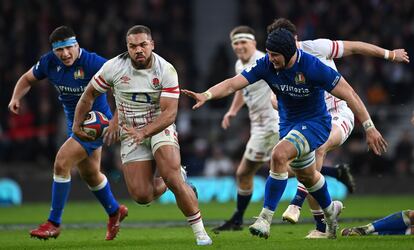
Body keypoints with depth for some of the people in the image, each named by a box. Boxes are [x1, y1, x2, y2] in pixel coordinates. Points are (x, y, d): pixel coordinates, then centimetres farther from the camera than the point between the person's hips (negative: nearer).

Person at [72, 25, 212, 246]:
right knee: (141, 196, -9)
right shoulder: (113, 67, -10)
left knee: (172, 177, -26)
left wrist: (144, 132, -34)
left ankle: (199, 231, -9)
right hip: (130, 133, 2)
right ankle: (173, 180, 26)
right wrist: (77, 124, 10)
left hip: (160, 127, -2)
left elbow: (169, 113, -21)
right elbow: (90, 94, 6)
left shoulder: (166, 70, -16)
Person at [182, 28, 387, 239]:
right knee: (306, 176, 24)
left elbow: (349, 94, -23)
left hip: (315, 122, -7)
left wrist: (369, 128, -22)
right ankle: (330, 210, 54)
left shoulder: (313, 68, -28)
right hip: (288, 124, 7)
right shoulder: (266, 65, -15)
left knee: (279, 155, -30)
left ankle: (266, 218, -25)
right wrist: (206, 95, -39)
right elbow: (233, 83, -21)